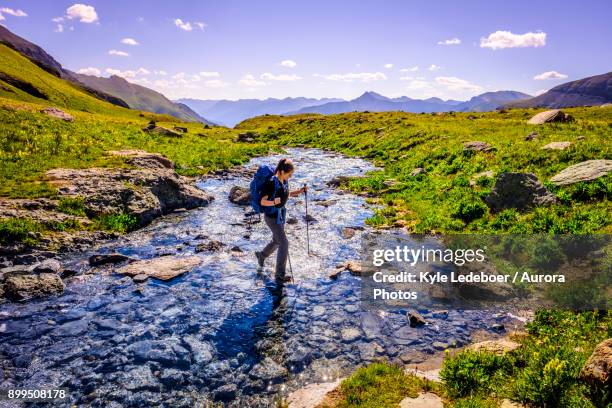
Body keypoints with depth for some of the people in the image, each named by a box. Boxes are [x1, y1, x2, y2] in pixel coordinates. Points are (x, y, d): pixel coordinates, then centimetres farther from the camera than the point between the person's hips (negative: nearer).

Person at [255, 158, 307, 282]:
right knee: (284, 244, -10)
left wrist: (300, 191, -1)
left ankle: (262, 255, 52)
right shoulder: (271, 183, -26)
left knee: (277, 241, 23)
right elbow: (263, 202, -21)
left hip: (280, 214, 9)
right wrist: (274, 202, -41)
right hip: (271, 216, -9)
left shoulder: (284, 180, -2)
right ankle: (280, 275, 0)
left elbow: (286, 195, 14)